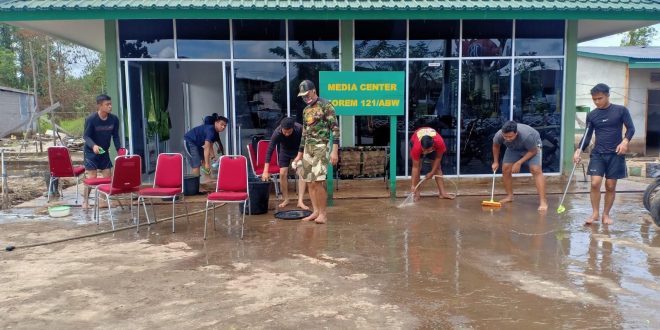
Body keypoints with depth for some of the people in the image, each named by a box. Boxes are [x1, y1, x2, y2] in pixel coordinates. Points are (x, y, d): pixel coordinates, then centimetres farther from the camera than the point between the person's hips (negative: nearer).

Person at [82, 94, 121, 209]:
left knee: (107, 176, 4)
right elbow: (86, 136, -16)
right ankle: (85, 201, 5)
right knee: (91, 177, -8)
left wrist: (119, 150, -8)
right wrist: (93, 145, -35)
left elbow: (115, 136, 1)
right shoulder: (91, 119, -19)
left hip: (104, 151, 4)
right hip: (91, 151, -4)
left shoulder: (114, 119, -8)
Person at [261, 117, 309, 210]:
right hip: (284, 151, 1)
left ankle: (300, 201, -13)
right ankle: (285, 199, 12)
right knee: (283, 173, -6)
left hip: (298, 151, -1)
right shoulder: (277, 132, -32)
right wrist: (265, 171, -35)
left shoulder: (300, 129, -34)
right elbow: (270, 150, -32)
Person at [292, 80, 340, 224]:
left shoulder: (326, 105, -4)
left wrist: (335, 151, -17)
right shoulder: (306, 110, 18)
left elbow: (335, 128, -9)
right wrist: (300, 154, 22)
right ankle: (315, 212, 13)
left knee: (317, 182, -14)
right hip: (308, 148, 7)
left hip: (321, 147, -7)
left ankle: (323, 213, -3)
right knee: (310, 183, 5)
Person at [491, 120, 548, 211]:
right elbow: (496, 146, -5)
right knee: (505, 169, -6)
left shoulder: (526, 136, -43)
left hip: (532, 146, -4)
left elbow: (533, 151, -25)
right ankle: (510, 196, 12)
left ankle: (543, 201, -23)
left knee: (536, 170, -20)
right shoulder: (499, 135, -31)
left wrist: (519, 163, -26)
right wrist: (495, 162, 1)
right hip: (514, 148, 4)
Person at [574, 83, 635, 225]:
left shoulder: (621, 110, -1)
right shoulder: (592, 115, 4)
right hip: (597, 154, 1)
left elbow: (631, 128, 0)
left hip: (615, 154, -1)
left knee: (610, 186, 3)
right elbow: (587, 136, 6)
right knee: (595, 183, -10)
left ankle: (606, 214, 18)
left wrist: (625, 141, -20)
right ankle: (595, 213, 5)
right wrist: (579, 150, -8)